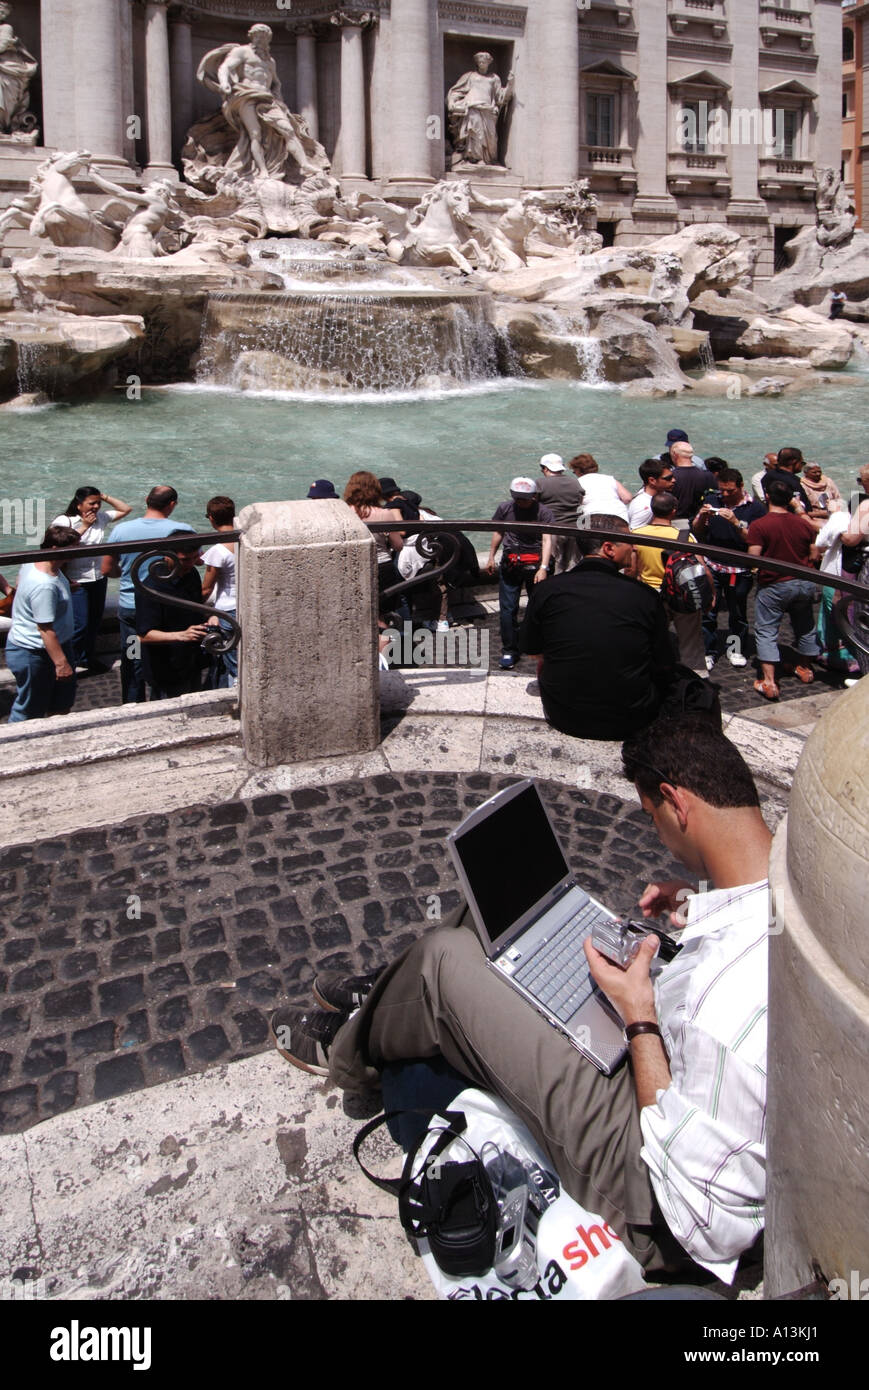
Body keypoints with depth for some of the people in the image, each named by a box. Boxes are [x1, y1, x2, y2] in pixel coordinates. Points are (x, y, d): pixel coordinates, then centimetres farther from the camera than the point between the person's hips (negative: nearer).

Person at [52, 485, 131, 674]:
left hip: (98, 578, 6)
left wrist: (105, 497, 1)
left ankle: (88, 658, 31)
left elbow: (126, 509, 12)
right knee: (80, 625, -9)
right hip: (76, 581, -6)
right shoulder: (63, 521, -10)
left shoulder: (101, 517, 4)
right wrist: (84, 527, -20)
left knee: (94, 622, 15)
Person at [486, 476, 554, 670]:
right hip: (510, 565, 3)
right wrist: (491, 558, 19)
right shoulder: (504, 508, 4)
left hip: (535, 565, -3)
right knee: (507, 609, 0)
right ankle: (509, 651, 9)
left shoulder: (544, 512, -8)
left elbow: (547, 540, -16)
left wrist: (543, 568, -26)